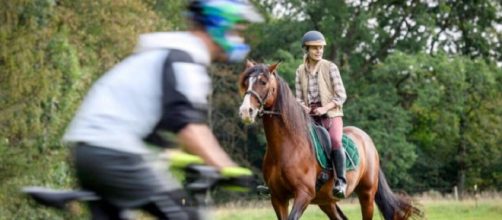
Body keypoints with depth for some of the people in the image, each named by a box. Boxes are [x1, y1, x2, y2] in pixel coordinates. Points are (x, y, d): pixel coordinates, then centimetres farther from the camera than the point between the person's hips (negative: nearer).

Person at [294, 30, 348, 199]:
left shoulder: (330, 67, -1)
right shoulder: (300, 71, 8)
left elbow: (341, 96, -3)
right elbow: (299, 97, 12)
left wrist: (325, 108, -16)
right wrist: (303, 107, -11)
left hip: (331, 114, -4)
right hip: (309, 116, 4)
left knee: (335, 141, -31)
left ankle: (341, 182, -36)